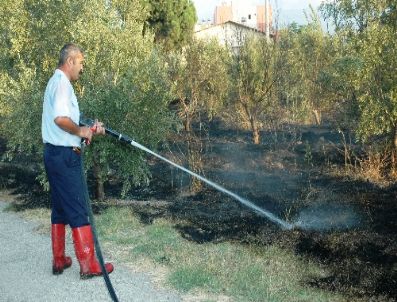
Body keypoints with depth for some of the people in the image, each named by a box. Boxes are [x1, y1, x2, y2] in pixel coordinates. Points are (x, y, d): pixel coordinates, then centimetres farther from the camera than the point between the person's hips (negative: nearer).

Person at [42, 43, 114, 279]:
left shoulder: (57, 82, 18)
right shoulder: (62, 82, -13)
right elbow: (60, 118, -29)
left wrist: (90, 130, 8)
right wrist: (81, 131, -14)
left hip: (55, 153, 10)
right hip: (65, 155, -10)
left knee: (60, 209, 14)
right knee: (79, 210, -5)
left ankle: (59, 260, 22)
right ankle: (89, 265, 2)